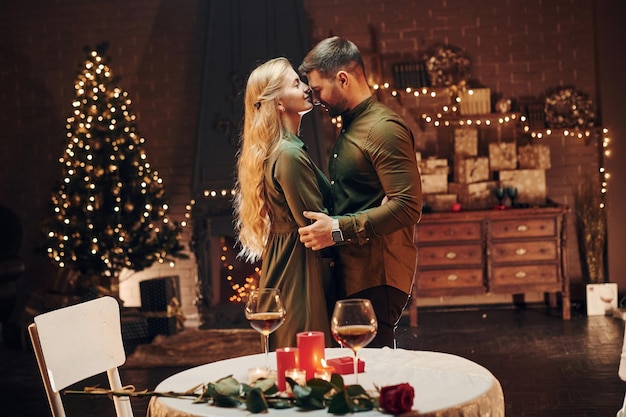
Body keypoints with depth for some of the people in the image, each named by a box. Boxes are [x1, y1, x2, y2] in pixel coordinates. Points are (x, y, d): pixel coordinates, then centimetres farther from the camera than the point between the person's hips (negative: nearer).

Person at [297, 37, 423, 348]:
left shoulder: (384, 128, -13)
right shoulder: (350, 129, 19)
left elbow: (407, 206, -22)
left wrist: (339, 229, -22)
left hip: (376, 279, -10)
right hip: (351, 275, 10)